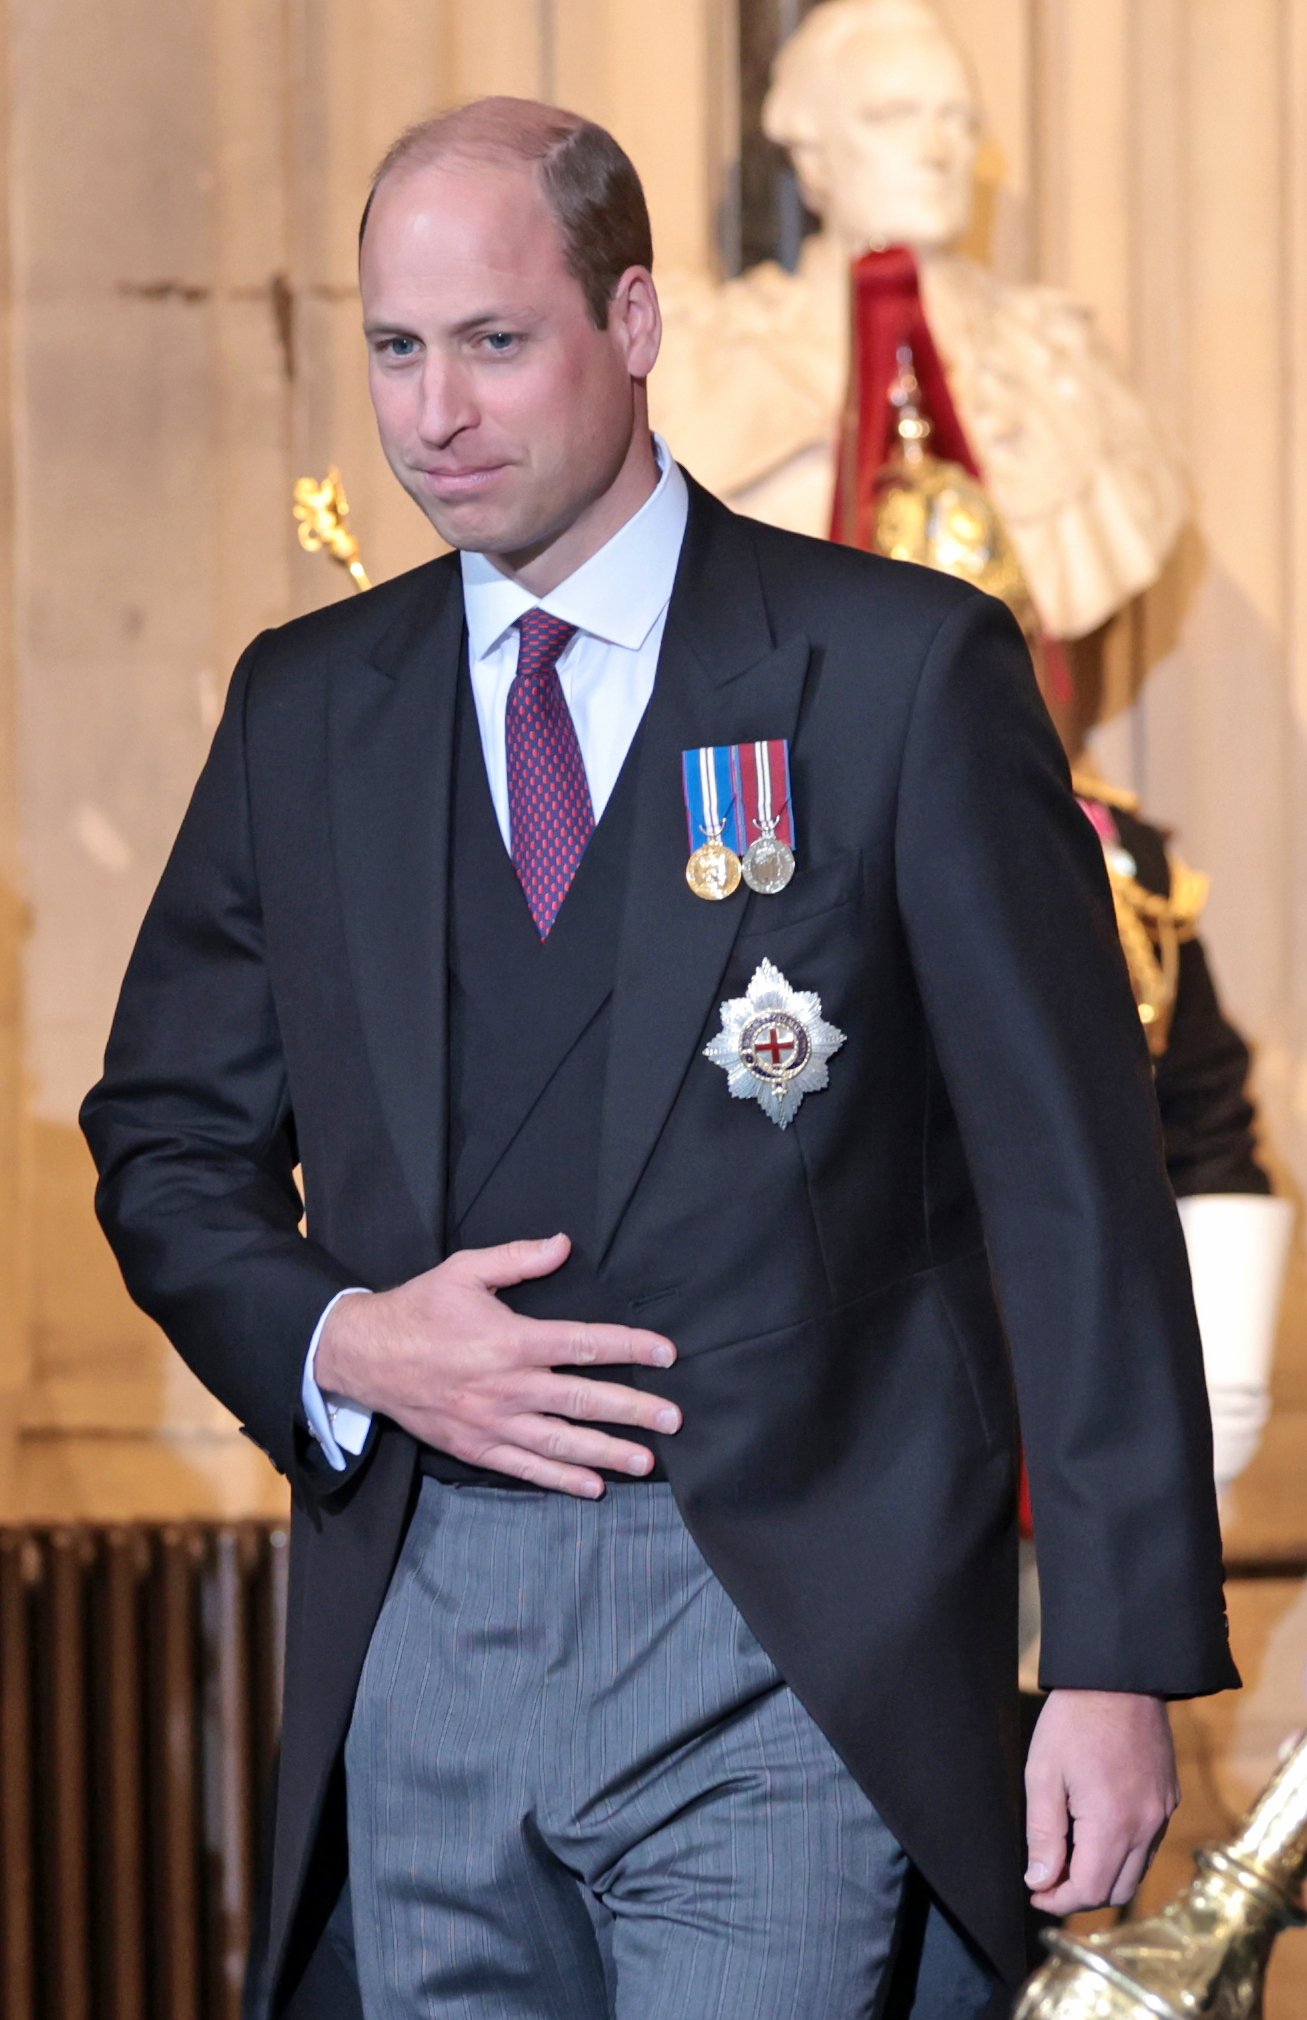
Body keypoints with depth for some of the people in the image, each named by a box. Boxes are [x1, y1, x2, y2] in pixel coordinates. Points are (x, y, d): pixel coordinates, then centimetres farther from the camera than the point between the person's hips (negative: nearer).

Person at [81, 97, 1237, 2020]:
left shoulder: (905, 670, -1)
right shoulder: (305, 705, 12)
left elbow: (1078, 1185, -3)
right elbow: (167, 1141, 18)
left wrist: (1123, 1661, -8)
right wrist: (338, 1341, -4)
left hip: (790, 1644, -4)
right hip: (417, 1632, 4)